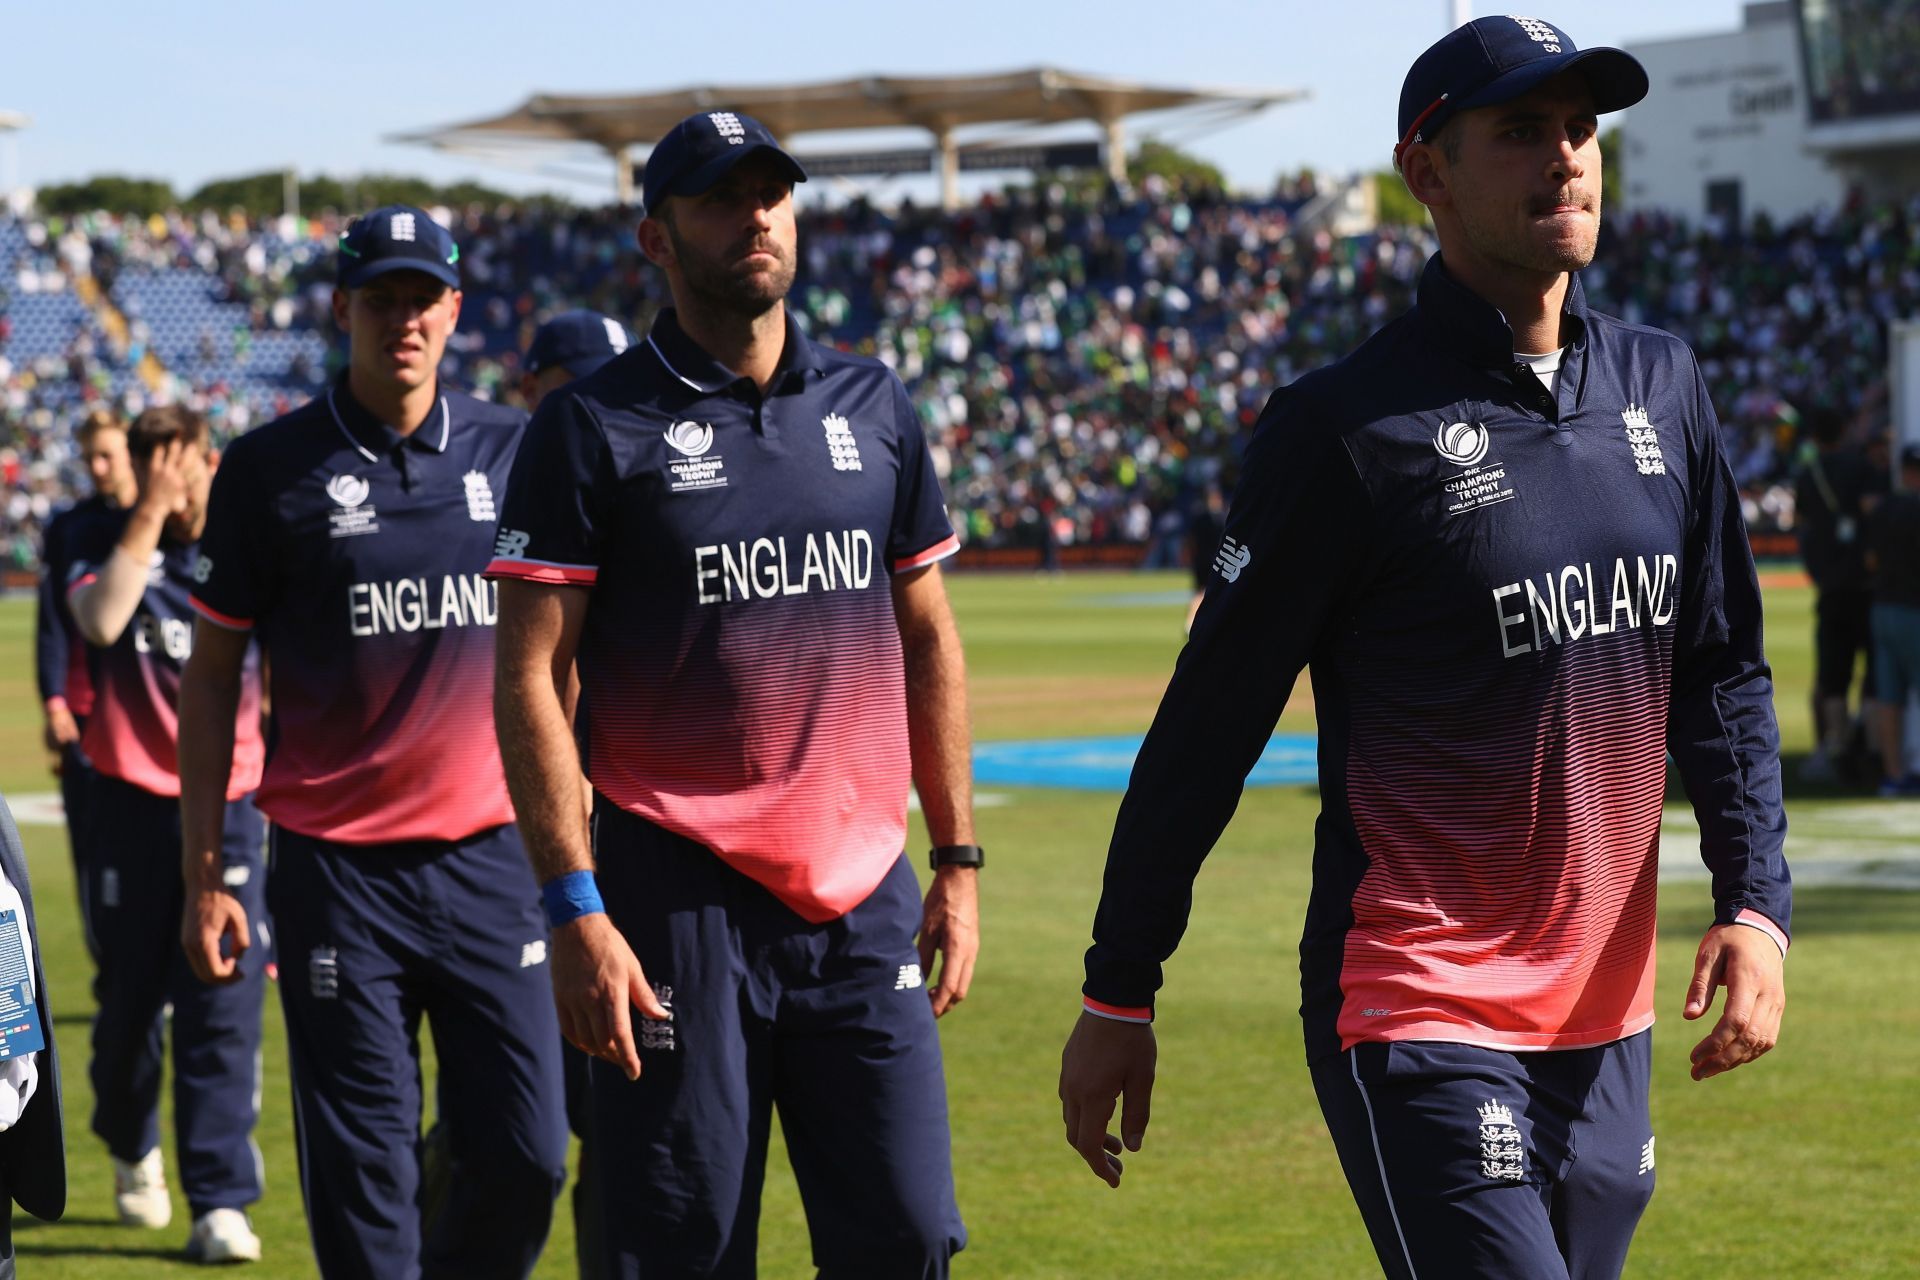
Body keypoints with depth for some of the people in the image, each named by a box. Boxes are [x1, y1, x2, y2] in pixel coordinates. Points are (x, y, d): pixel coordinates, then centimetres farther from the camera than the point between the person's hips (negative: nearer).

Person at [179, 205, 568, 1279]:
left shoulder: (516, 451, 7)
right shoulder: (271, 468, 0)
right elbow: (213, 674, 3)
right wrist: (204, 876, -2)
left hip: (495, 858, 3)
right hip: (338, 867, -2)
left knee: (528, 1161, 0)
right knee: (364, 1187, -1)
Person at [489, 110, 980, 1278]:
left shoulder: (874, 405, 12)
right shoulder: (594, 429, -2)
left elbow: (928, 642, 18)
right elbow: (530, 679, -6)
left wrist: (958, 859, 12)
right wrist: (575, 909, -14)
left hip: (863, 901, 4)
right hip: (678, 900, -4)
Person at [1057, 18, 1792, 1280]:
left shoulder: (1661, 386, 9)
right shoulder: (1350, 425, -10)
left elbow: (1722, 676, 15)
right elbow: (1209, 723, -6)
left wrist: (1754, 902, 1)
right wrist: (1118, 997, -3)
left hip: (1607, 1022, 7)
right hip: (1421, 1024, -6)